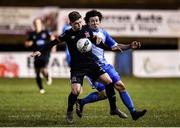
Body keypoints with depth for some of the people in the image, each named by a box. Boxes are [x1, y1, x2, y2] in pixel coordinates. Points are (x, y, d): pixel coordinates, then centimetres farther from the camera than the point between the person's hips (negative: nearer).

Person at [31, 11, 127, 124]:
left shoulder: (86, 29, 3)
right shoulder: (68, 34, -7)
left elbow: (95, 40, 17)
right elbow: (54, 43, -5)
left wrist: (98, 39, -7)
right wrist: (41, 52, -14)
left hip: (91, 64, 4)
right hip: (77, 67, -4)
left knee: (108, 81, -7)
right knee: (76, 90, -21)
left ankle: (113, 108, 8)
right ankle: (69, 112, 8)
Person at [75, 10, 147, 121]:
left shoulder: (103, 33, 12)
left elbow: (115, 46, 16)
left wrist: (130, 46, 2)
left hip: (104, 64, 6)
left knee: (120, 86, -2)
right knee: (104, 93, -12)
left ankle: (133, 112, 4)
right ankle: (81, 102, 10)